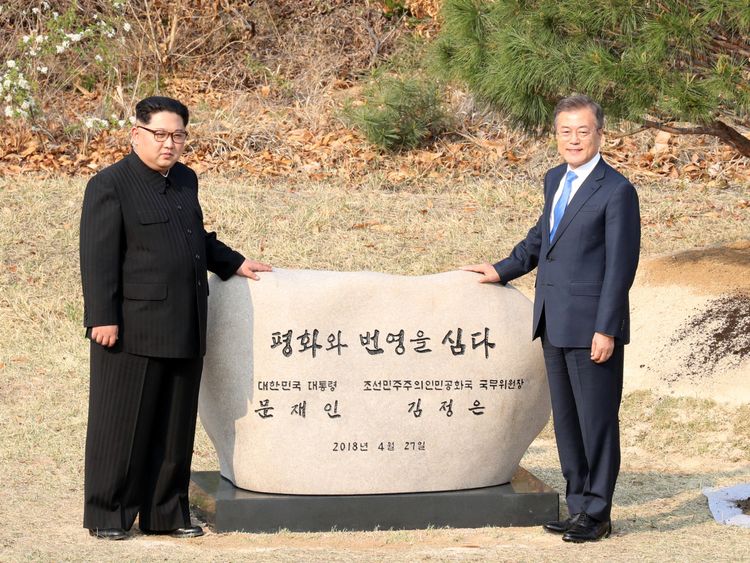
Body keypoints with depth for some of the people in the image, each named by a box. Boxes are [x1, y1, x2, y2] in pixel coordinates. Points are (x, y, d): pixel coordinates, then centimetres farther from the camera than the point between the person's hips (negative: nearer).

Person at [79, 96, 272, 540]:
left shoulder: (186, 181, 16)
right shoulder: (110, 185, -7)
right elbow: (99, 257, -12)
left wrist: (233, 263, 24)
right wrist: (102, 318, -17)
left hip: (185, 330, 7)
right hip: (133, 329, -7)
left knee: (176, 428, 11)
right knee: (122, 426, 0)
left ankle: (166, 514, 20)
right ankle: (107, 515, 9)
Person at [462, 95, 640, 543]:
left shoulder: (617, 191, -12)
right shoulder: (556, 180, 12)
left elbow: (621, 266, -14)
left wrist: (606, 330, -17)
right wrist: (503, 270, 27)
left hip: (590, 326, -8)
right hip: (554, 322, 8)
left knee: (597, 420, 0)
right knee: (567, 421, 13)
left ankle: (598, 514, 8)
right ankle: (579, 506, 22)